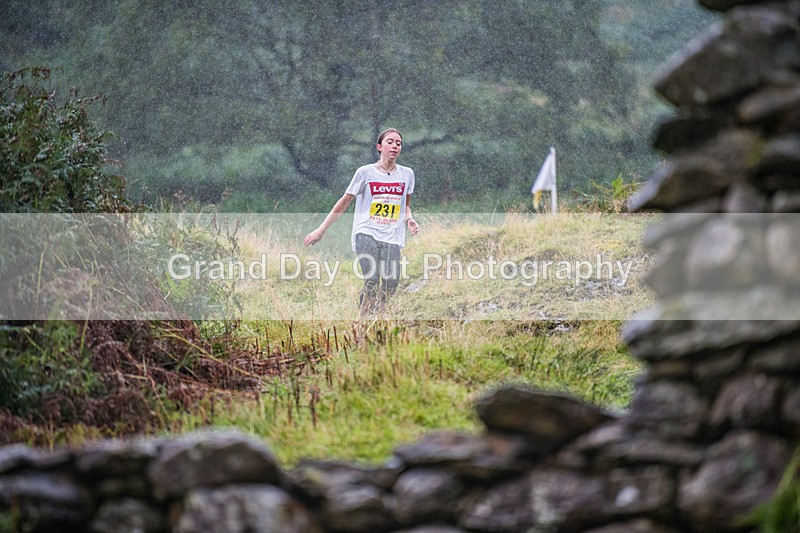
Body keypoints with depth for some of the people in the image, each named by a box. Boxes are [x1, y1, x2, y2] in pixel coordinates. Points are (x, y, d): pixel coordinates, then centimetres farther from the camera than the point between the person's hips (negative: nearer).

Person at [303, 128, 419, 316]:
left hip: (392, 237, 3)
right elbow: (344, 202, 8)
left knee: (390, 285, -11)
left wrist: (409, 219, 3)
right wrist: (321, 230, 8)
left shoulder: (406, 174, 11)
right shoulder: (366, 172, 2)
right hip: (366, 234, -3)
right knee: (372, 281, -20)